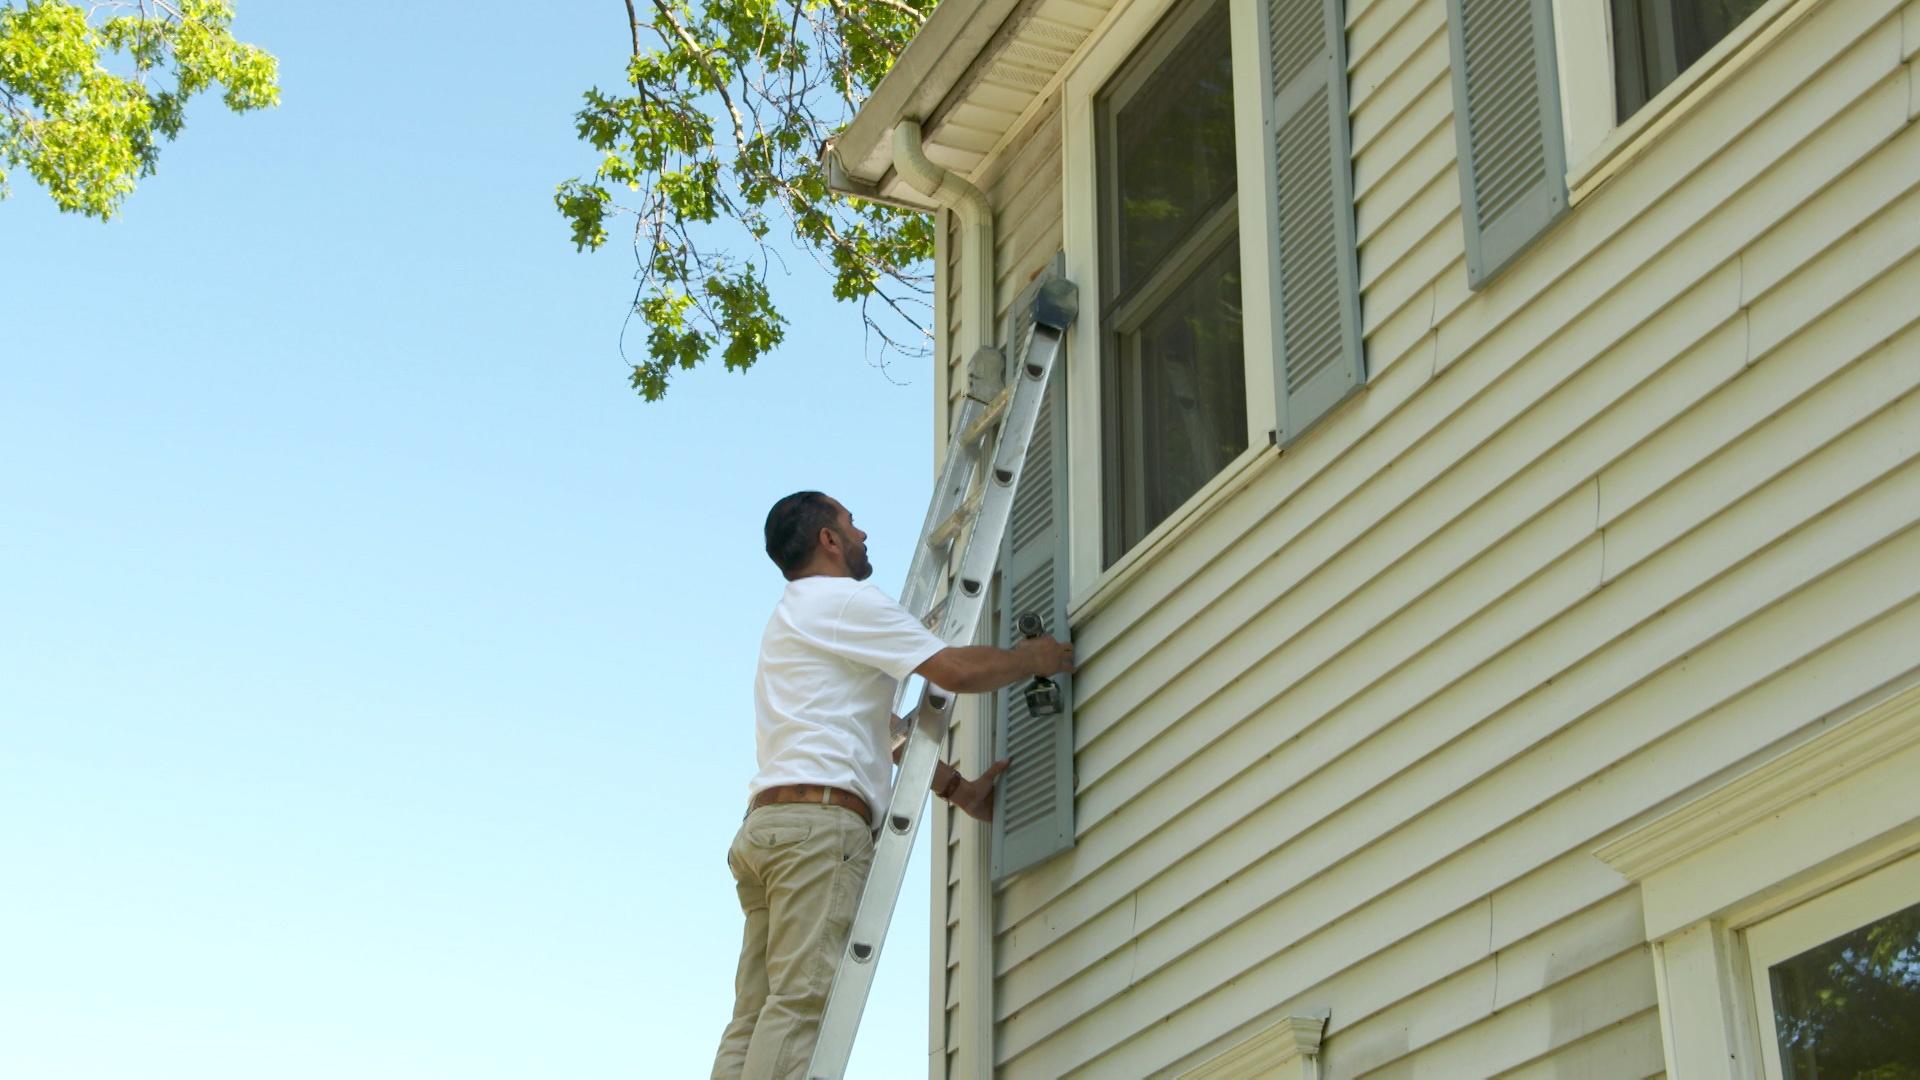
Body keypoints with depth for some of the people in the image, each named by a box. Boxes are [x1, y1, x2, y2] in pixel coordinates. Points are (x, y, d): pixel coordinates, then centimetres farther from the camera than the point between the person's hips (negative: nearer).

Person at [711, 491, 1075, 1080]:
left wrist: (957, 787, 26)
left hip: (765, 827, 9)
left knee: (756, 1018, 1)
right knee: (801, 1001, -17)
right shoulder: (843, 600, 0)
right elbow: (959, 670, -7)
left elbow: (882, 727, 30)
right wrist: (1031, 657, 11)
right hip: (820, 820, -9)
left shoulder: (792, 617, 31)